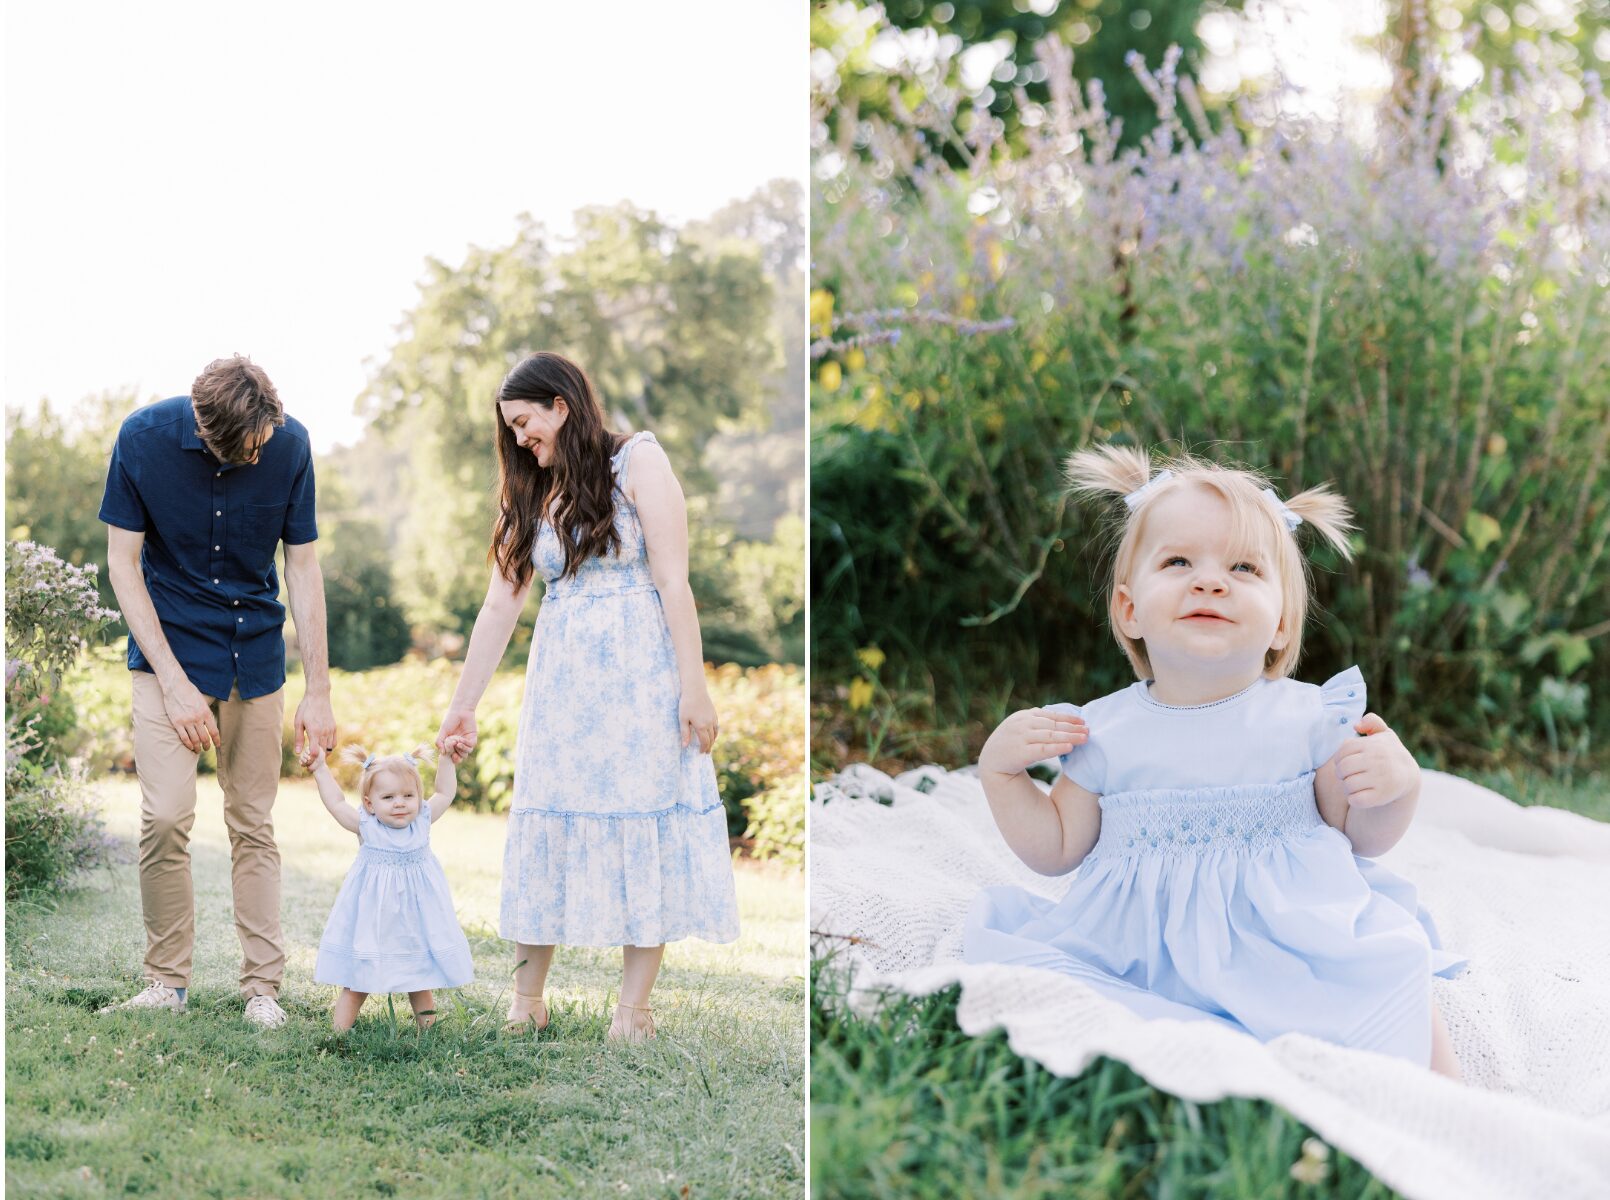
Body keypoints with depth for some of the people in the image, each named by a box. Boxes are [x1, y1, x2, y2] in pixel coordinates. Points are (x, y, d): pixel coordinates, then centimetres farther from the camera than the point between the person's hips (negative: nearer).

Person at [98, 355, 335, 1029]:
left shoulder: (290, 444, -11)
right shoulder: (144, 437, -15)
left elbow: (303, 567, -3)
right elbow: (123, 562, -9)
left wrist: (318, 691, -4)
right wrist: (174, 683, -15)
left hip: (255, 654, 1)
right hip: (169, 649, -1)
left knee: (253, 822, 3)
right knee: (166, 816, -13)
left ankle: (262, 986, 11)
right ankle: (167, 981, 3)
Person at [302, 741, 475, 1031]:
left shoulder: (422, 821, 0)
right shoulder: (366, 826, -6)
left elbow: (445, 793, 10)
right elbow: (336, 803, 1)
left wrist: (445, 759, 6)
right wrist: (320, 770, 0)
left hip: (415, 916, 2)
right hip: (373, 918, -2)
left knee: (420, 975, 11)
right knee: (357, 978, 3)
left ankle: (426, 1024, 21)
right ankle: (340, 1027, 8)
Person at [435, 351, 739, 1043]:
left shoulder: (636, 462, -4)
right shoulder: (530, 494, 13)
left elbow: (673, 581, -9)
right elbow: (500, 605, 13)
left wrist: (693, 687, -14)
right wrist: (462, 705, 11)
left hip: (639, 671, -5)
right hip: (562, 679, 5)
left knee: (643, 825, -3)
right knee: (546, 826, 2)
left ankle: (633, 1008, 1)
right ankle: (526, 1001, 8)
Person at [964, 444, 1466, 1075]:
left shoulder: (1309, 718, -2)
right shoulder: (1102, 732, 1)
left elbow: (1363, 838, 8)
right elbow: (1057, 849, 13)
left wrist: (1396, 786, -14)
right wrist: (1000, 769, -2)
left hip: (1287, 941, -1)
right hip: (1138, 947, 2)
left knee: (1390, 973, -26)